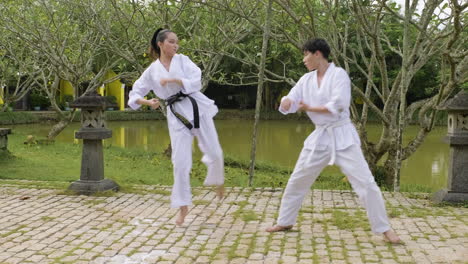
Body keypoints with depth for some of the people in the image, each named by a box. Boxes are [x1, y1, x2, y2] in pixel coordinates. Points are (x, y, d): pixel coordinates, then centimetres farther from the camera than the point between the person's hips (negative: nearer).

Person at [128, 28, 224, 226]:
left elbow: (196, 82, -7)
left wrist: (174, 80, -19)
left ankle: (218, 181, 34)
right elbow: (135, 94, 6)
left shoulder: (182, 60, 5)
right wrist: (147, 102, -14)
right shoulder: (152, 71, 6)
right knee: (181, 162, -3)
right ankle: (183, 206, 11)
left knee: (214, 153, 0)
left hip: (196, 107, 0)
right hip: (177, 114, 0)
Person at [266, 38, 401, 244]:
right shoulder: (306, 80, 6)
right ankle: (285, 221, 27)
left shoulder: (338, 74, -11)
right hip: (320, 136, 6)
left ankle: (384, 228, 4)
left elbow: (338, 105, -22)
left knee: (365, 181, -8)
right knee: (297, 180, 10)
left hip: (342, 135, -5)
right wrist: (286, 103, -23)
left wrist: (310, 108, -14)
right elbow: (288, 105, 2)